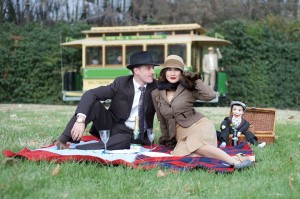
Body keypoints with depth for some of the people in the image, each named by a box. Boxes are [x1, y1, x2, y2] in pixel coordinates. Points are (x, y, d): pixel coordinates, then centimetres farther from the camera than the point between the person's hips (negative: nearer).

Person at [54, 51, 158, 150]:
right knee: (93, 103, -26)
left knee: (124, 140, -38)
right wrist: (81, 119, -36)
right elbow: (90, 94, -20)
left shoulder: (155, 87, -6)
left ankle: (75, 150, -40)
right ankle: (63, 140, -28)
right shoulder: (121, 83, -10)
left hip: (131, 134, 0)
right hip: (110, 125, 1)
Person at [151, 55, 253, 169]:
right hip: (181, 133, 3)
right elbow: (162, 120, 20)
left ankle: (233, 160, -35)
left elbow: (211, 95, -15)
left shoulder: (188, 89, 1)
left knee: (195, 145, -37)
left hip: (199, 124, -3)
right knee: (180, 155, -31)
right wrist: (166, 140, 24)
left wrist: (195, 80, -7)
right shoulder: (156, 94, 9)